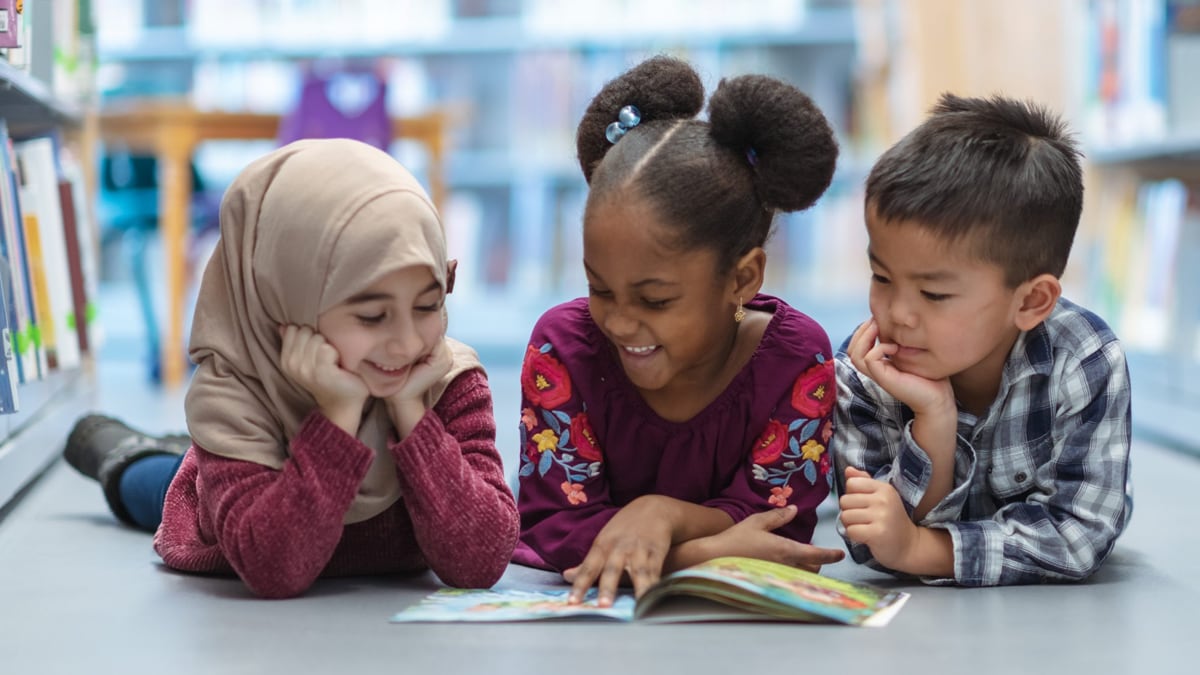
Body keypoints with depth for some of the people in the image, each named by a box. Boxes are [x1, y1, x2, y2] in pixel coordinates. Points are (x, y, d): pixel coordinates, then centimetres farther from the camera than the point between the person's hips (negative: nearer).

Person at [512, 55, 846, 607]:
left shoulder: (797, 359, -13)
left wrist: (666, 514, -33)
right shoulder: (562, 345, -13)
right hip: (583, 608, 0)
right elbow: (552, 525, -18)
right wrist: (708, 551, -30)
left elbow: (782, 535, -14)